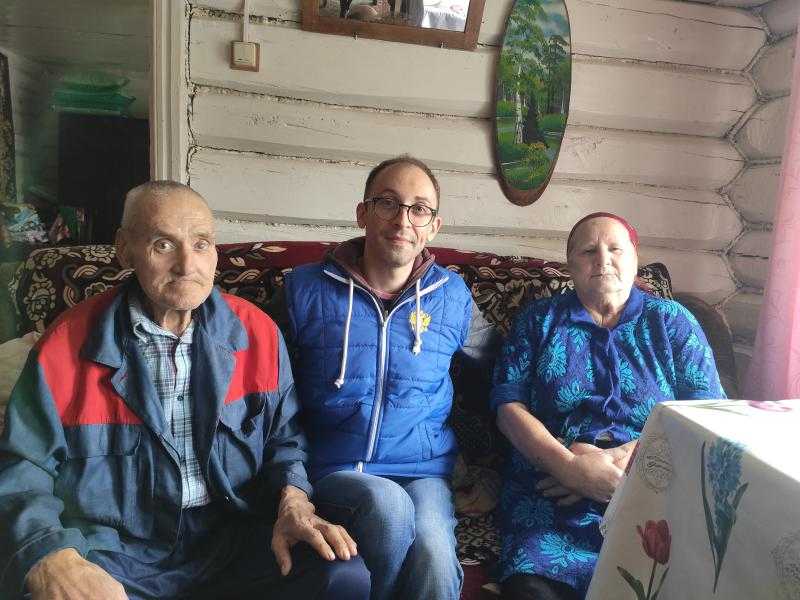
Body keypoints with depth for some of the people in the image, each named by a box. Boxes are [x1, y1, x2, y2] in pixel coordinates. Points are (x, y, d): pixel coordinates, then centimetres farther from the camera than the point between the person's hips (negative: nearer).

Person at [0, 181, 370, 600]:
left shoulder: (256, 332, 2)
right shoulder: (66, 346, -4)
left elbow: (284, 437, 9)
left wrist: (294, 502, -11)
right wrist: (54, 562, -23)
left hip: (233, 541, 2)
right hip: (114, 552, -1)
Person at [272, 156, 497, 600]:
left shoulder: (452, 295, 7)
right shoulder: (305, 288, 1)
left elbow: (494, 360, 22)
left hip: (424, 468, 1)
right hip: (332, 471, 0)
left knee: (432, 550, -32)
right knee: (388, 506, -34)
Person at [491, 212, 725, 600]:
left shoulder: (672, 322, 13)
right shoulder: (539, 320, 13)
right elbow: (508, 406, 3)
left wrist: (628, 460, -13)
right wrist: (569, 467, -14)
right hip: (553, 492, -1)